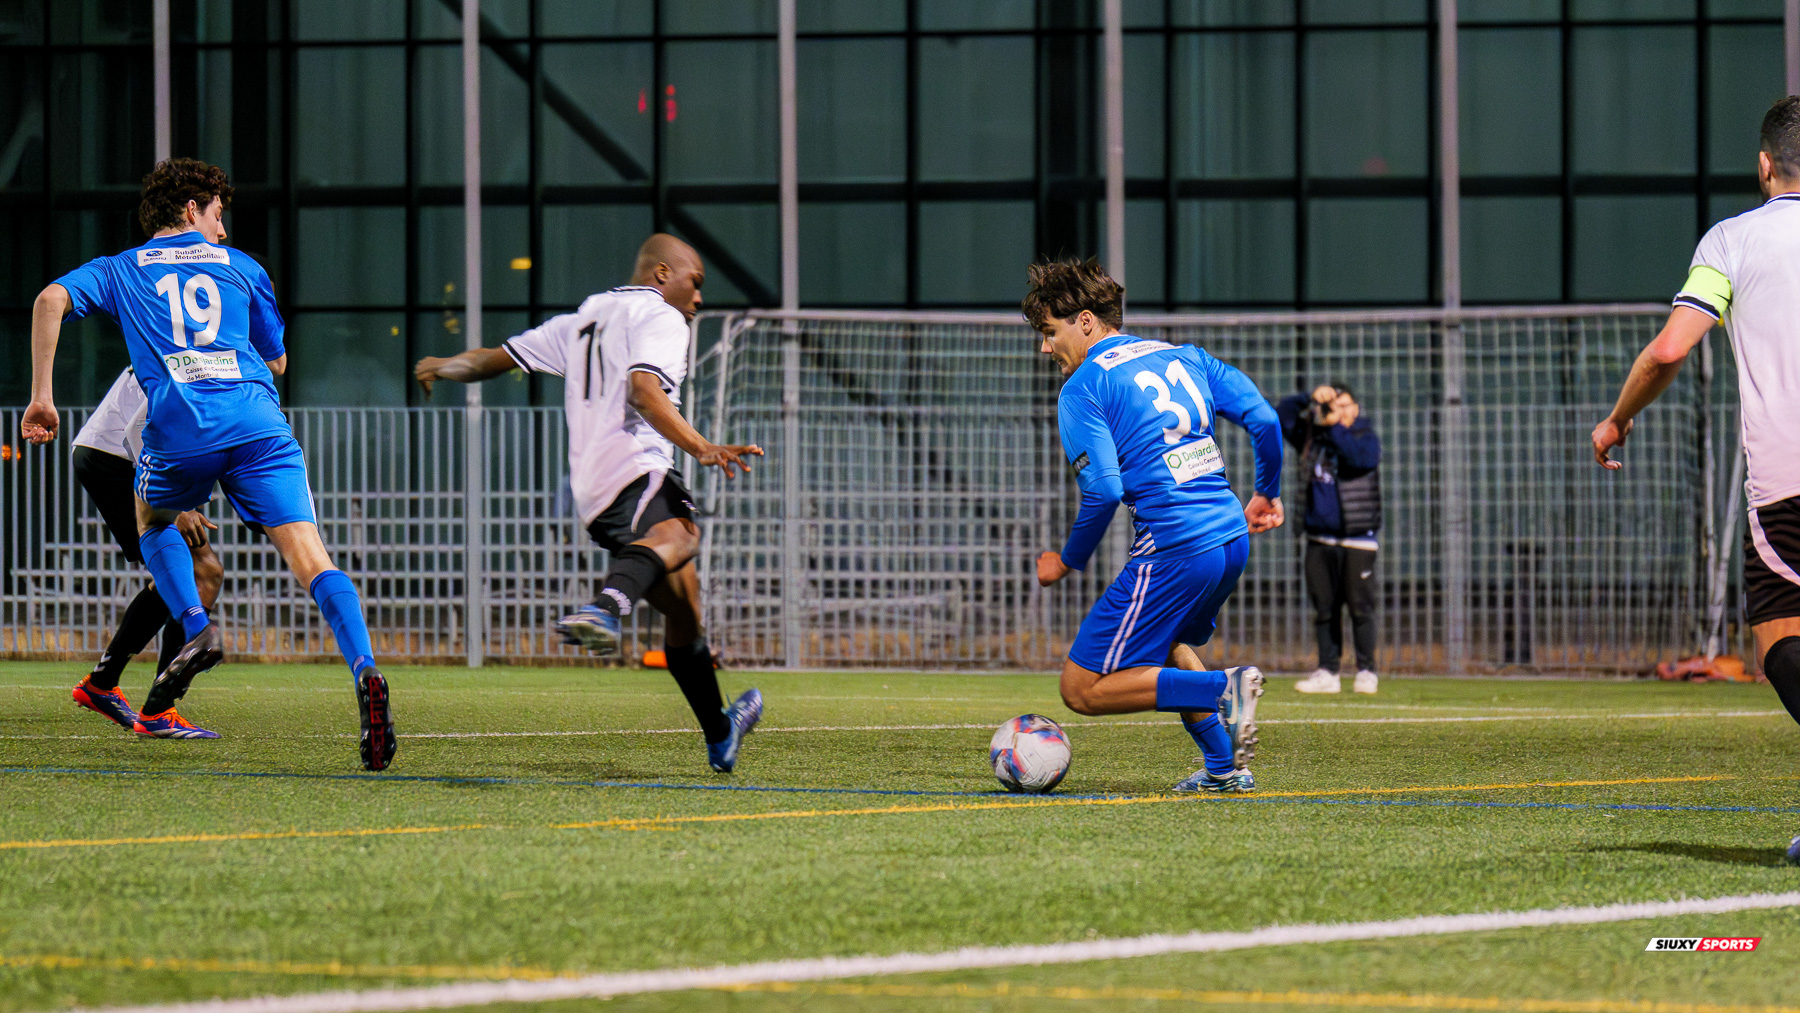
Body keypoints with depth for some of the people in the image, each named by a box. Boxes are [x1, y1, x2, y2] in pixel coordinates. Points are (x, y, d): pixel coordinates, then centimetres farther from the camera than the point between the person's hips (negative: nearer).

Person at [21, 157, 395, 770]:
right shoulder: (240, 267, 25)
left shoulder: (120, 272, 23)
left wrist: (41, 396, 3)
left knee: (154, 522, 31)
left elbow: (52, 299, 4)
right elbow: (277, 360, 32)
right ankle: (364, 669, -34)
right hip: (257, 419, 0)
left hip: (178, 427, 0)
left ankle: (197, 628, 6)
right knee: (309, 555, -10)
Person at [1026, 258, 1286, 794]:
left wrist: (1068, 562, 1)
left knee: (1083, 688, 0)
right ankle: (1224, 768, 24)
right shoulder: (1183, 357, 16)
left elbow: (1103, 492, -14)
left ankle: (1222, 689, -14)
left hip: (1174, 551, -8)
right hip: (1231, 535, 8)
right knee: (1162, 646, 35)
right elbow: (1263, 418, 9)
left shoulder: (1083, 389, -4)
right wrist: (1266, 494, 24)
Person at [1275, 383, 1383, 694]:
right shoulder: (1314, 438, 12)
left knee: (1360, 607, -6)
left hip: (1357, 540, -4)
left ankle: (1366, 671, 0)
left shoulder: (1366, 437, 2)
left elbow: (1361, 458, -19)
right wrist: (1310, 399, -4)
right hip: (1320, 539, 4)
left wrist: (1334, 426, -15)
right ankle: (1327, 672, 7)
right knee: (1324, 608, 4)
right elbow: (1280, 415, 9)